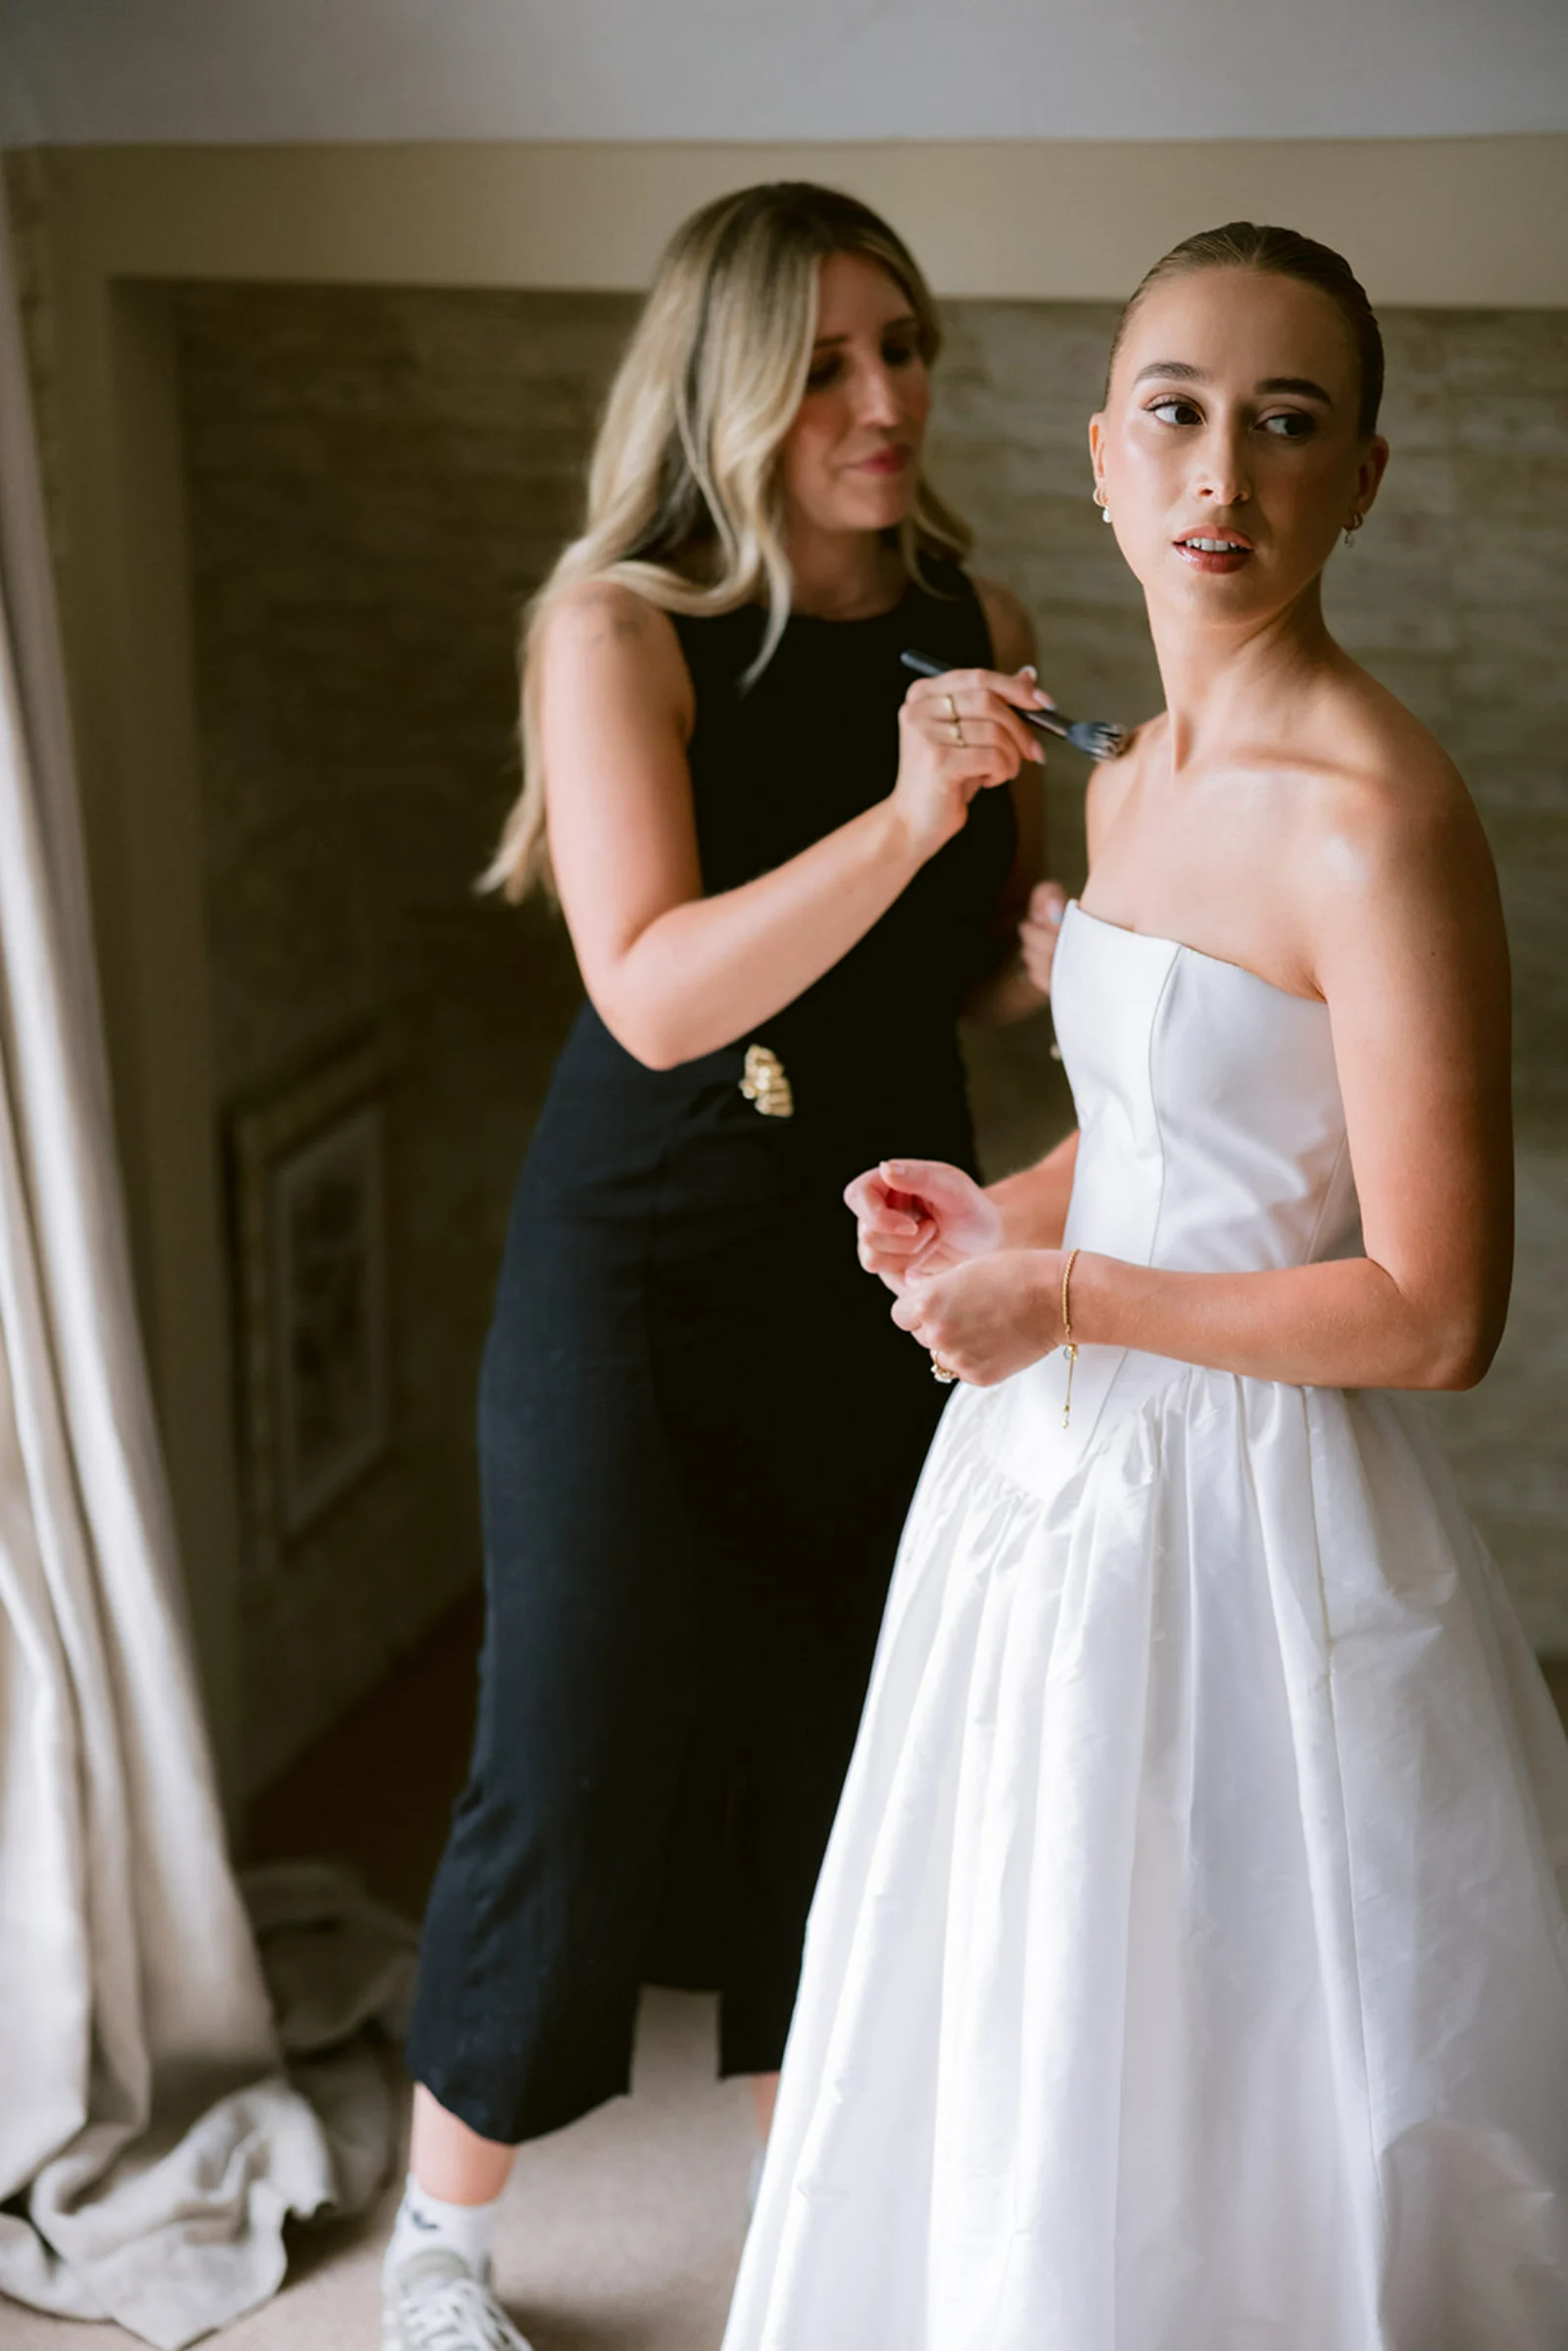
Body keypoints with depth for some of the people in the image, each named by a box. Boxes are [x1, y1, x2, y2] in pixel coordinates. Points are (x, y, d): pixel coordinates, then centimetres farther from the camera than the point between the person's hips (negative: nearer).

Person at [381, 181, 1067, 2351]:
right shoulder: (621, 627, -15)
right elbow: (656, 990, -25)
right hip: (647, 1274, -5)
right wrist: (901, 817, -36)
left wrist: (1061, 948, -12)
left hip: (892, 1254, 5)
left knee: (843, 1745, 16)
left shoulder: (974, 626, 0)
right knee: (579, 1759, 4)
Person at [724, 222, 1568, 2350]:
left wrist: (1065, 1297, -15)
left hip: (1242, 1529, -8)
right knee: (1022, 2067, 24)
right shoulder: (1133, 778, 5)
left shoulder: (1375, 821, -23)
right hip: (1068, 1476, 9)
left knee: (1205, 2159, 9)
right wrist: (1002, 1212, 3)